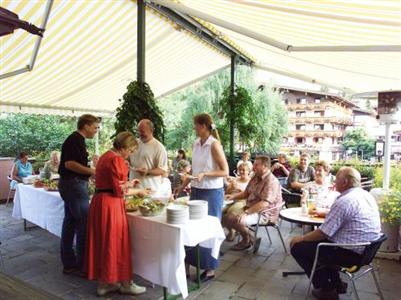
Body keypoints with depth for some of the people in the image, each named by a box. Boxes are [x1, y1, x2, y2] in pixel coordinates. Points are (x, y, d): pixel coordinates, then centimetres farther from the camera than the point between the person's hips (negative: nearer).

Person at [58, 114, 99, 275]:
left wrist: (90, 172, 17)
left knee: (69, 223, 13)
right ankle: (82, 266, 5)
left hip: (69, 184, 11)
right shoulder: (76, 140, -14)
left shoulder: (76, 139, 17)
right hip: (74, 184, -11)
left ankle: (69, 264, 22)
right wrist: (91, 171, -20)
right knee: (84, 224, -5)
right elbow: (69, 163, -23)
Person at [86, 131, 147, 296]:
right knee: (116, 243, 3)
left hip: (99, 202, 9)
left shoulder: (105, 156, 13)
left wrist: (128, 184, 19)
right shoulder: (116, 159, -16)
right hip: (110, 204, -9)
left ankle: (104, 283, 27)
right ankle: (124, 283, 19)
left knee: (103, 243, 15)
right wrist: (137, 191, -2)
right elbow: (119, 190, -16)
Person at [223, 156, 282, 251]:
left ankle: (248, 240, 1)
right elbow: (246, 193, 20)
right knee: (227, 217, -1)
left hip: (265, 213, -9)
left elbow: (264, 203, -29)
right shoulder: (256, 177, 9)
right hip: (251, 208, 9)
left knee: (239, 220, -30)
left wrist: (246, 212, -30)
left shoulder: (271, 181, -20)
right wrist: (233, 196, 2)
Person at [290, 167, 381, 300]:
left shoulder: (343, 201, -23)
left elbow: (323, 233, -20)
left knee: (297, 247, 0)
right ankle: (336, 283, 28)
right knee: (317, 241, 28)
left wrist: (302, 238, -5)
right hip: (365, 250, 10)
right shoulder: (366, 195, 6)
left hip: (350, 254, -10)